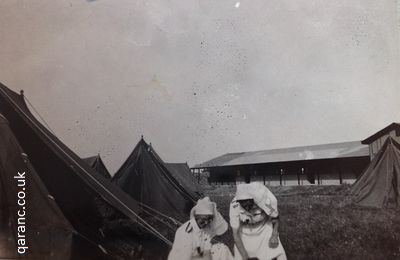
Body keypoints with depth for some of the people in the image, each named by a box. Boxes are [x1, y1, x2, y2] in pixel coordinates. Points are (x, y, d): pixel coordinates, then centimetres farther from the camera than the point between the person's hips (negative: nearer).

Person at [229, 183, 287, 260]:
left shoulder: (265, 201, -31)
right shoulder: (235, 206, -30)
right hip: (245, 233, 0)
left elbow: (275, 217, -8)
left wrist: (274, 235, -19)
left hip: (264, 229, 0)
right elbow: (235, 233, -23)